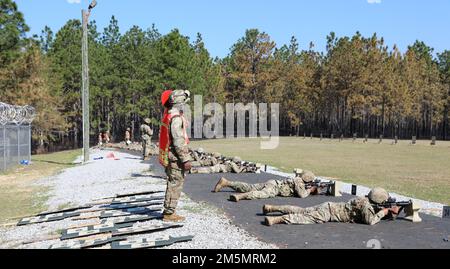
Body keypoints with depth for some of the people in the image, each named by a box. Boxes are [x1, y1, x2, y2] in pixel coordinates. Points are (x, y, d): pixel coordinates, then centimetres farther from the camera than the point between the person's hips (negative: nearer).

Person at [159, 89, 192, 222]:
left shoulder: (167, 115, 8)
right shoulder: (176, 118, -19)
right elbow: (179, 141, -23)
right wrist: (186, 159, -22)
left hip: (168, 156, 10)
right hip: (175, 157, -10)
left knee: (172, 183, 17)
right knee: (175, 184, -3)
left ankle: (168, 210, 24)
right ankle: (169, 213, 1)